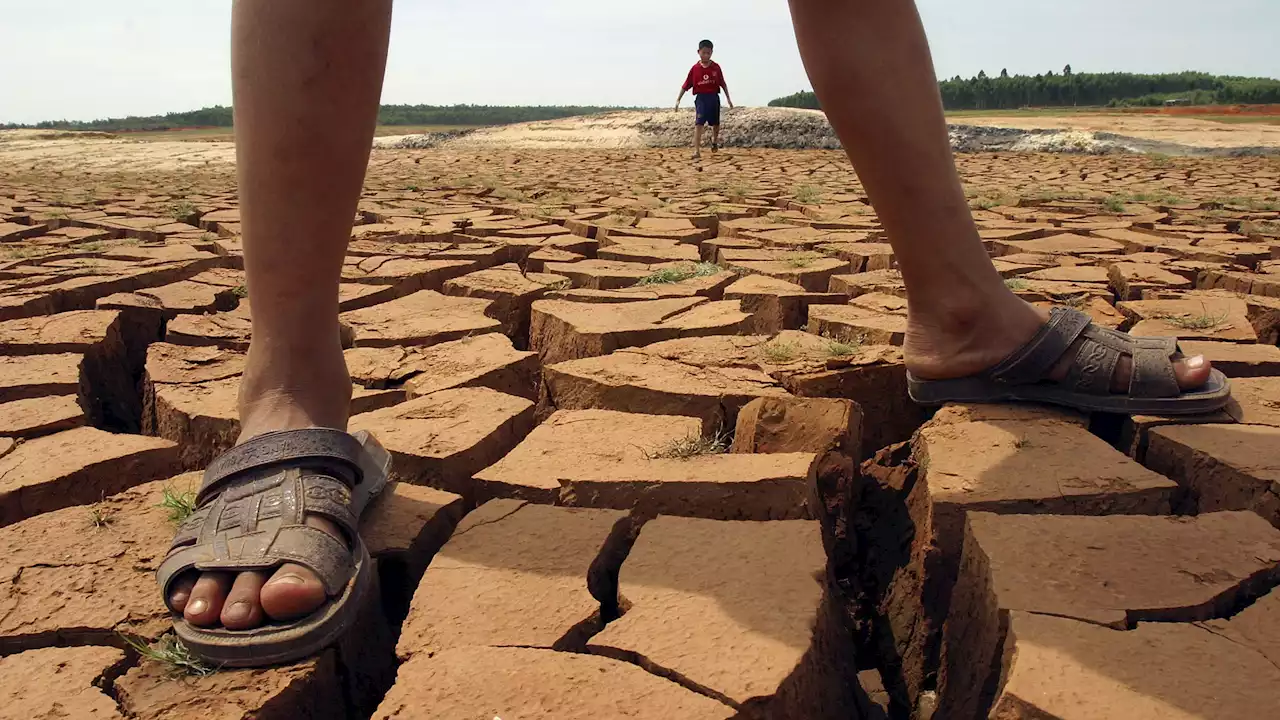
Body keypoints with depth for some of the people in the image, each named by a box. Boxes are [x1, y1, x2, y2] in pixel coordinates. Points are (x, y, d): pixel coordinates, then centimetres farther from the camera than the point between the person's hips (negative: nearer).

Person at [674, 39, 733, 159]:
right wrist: (678, 100, -4)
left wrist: (728, 98, 7)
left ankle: (714, 141, 46)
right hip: (701, 98, -2)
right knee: (698, 123, -13)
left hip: (714, 97, 2)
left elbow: (723, 83, 8)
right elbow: (686, 85, 0)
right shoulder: (695, 68, -2)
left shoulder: (716, 67, 1)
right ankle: (697, 151, -16)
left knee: (715, 123, 16)